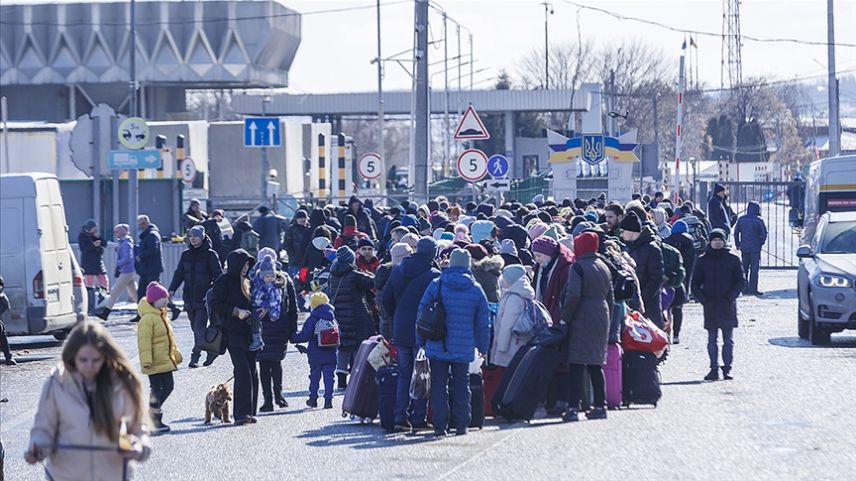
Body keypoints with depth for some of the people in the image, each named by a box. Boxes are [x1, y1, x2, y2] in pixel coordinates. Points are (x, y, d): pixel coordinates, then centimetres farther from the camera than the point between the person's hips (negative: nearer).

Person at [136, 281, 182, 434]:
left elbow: (170, 338, 26)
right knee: (157, 389, -6)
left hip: (165, 360, 10)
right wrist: (146, 360, -25)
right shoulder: (147, 319, -16)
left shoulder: (161, 316, 16)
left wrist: (176, 354, 29)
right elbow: (144, 341, -21)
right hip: (155, 363, -10)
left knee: (168, 386, 12)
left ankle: (154, 413, 24)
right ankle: (154, 421, 0)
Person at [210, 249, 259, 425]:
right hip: (233, 334, -8)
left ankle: (249, 412, 12)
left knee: (252, 373, 5)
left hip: (248, 334, 8)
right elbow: (216, 305, -13)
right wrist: (236, 312, -20)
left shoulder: (245, 282, 19)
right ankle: (241, 413, -15)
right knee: (243, 372, -15)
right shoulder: (224, 282, -5)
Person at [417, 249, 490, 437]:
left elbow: (422, 314, -1)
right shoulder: (476, 290, 0)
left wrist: (420, 342, 8)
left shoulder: (436, 285, -4)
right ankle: (461, 424, 7)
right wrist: (483, 347, 14)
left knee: (439, 385, 5)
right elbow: (483, 322, 4)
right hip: (464, 349, 1)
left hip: (437, 348, -1)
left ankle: (440, 426, 1)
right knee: (462, 385, 11)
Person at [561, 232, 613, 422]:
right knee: (596, 365, 13)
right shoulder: (604, 267, 14)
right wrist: (608, 323, 22)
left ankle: (573, 408, -11)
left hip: (582, 321, -7)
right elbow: (610, 298, 17)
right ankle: (600, 405, 13)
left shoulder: (579, 267, -10)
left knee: (577, 365, -7)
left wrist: (565, 317, -10)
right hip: (601, 320, 7)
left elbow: (573, 295, -20)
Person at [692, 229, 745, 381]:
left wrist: (731, 296, -10)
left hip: (728, 305, -1)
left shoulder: (733, 259, 3)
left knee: (728, 339, 1)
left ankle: (727, 368, 5)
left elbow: (741, 281, 3)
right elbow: (695, 283, 8)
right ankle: (714, 368, 6)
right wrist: (703, 299, -7)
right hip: (710, 305, 1)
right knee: (712, 339, 3)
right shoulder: (703, 260, 6)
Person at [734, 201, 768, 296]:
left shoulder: (741, 219, 3)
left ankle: (745, 288, 11)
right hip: (755, 248, -4)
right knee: (754, 269, 0)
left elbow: (736, 232, 7)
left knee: (744, 268, 12)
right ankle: (753, 289, -4)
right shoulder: (758, 220, -9)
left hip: (744, 248, 4)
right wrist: (761, 243, 8)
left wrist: (737, 244, 15)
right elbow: (764, 234, -7)